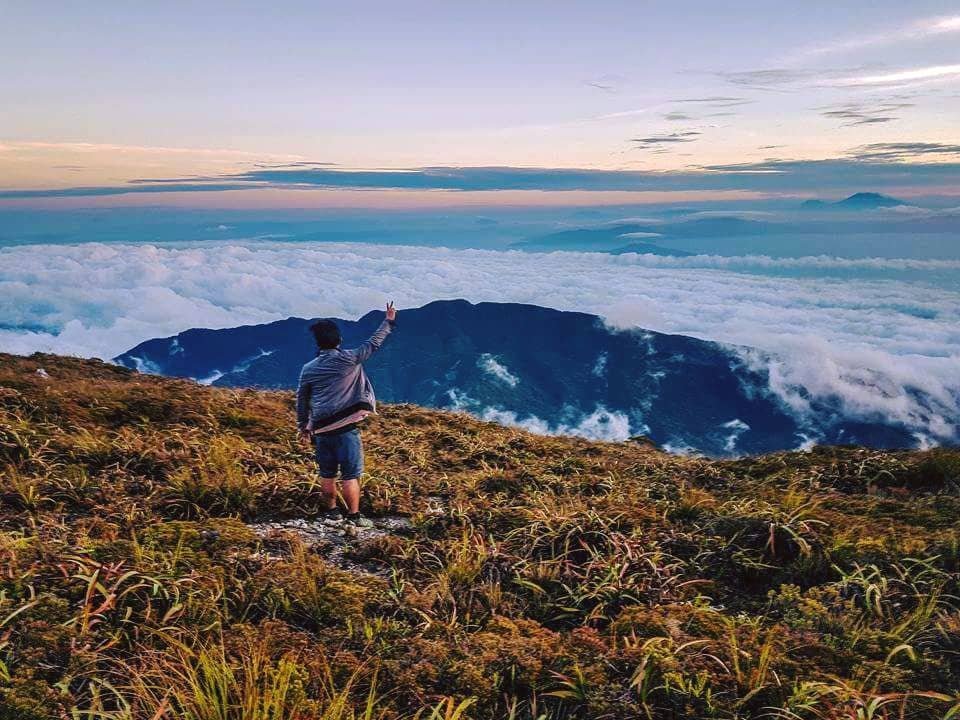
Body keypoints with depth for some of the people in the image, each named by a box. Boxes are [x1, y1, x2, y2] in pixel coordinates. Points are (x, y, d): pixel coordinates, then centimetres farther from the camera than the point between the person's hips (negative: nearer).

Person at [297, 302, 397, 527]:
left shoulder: (308, 369, 5)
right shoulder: (349, 359, -7)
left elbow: (302, 402, 12)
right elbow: (374, 343, 5)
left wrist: (303, 429, 23)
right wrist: (389, 321, 18)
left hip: (321, 430, 4)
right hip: (346, 429, -4)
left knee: (327, 474, 16)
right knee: (350, 475, 3)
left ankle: (331, 511, 29)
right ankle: (354, 516, 8)